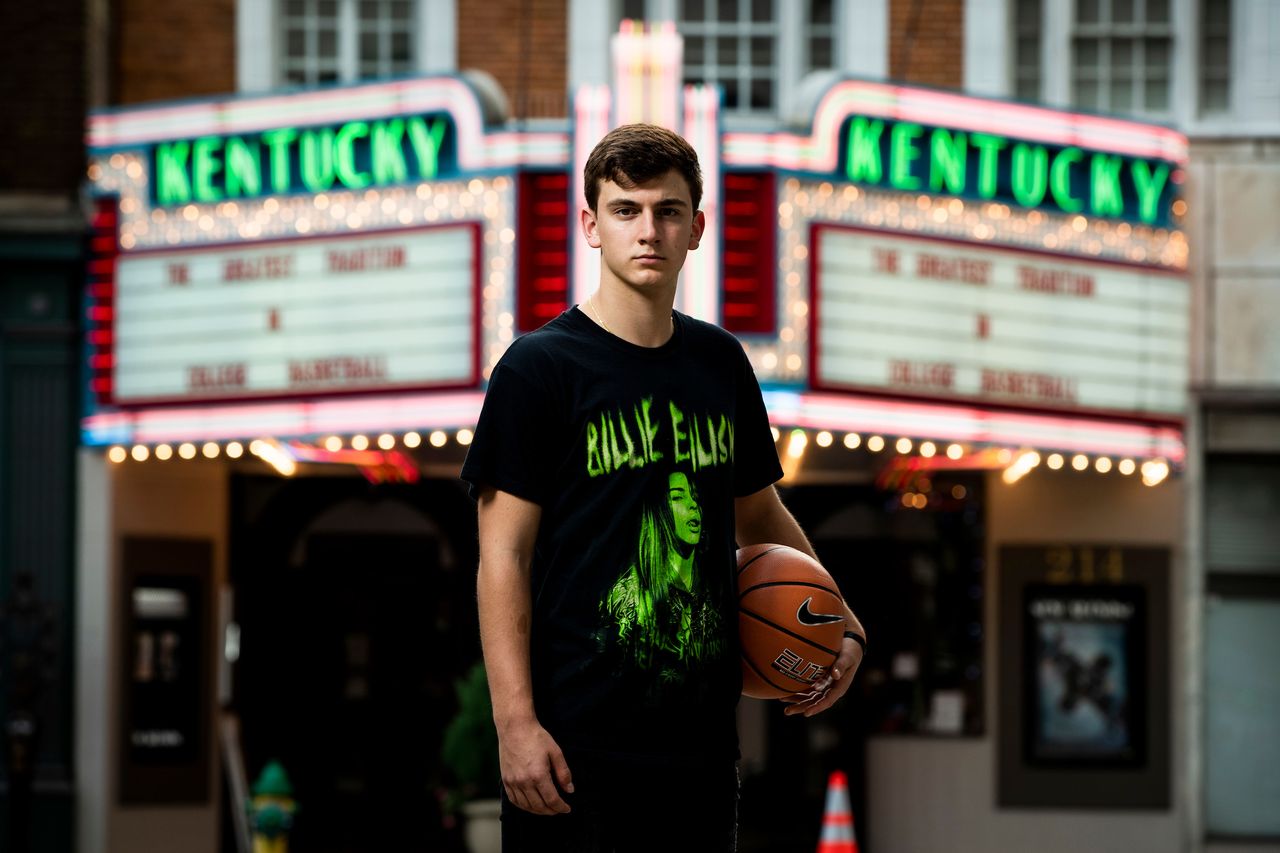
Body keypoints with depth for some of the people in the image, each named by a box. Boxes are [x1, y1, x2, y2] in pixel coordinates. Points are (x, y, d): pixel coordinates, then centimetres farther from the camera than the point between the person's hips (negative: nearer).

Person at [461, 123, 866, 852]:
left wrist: (843, 627, 16)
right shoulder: (539, 368, -4)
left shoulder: (721, 362, 12)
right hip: (578, 747, -5)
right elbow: (504, 556, -8)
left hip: (702, 737, 5)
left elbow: (759, 514, 27)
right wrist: (516, 722, -15)